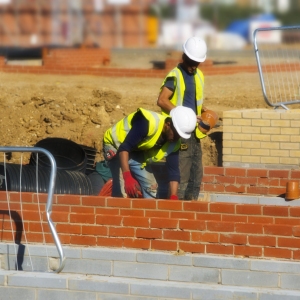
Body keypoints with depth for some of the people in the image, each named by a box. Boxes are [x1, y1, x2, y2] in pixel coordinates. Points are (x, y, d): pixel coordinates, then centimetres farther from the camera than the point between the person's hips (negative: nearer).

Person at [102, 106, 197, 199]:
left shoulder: (174, 144, -12)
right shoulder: (148, 123, -36)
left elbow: (173, 172, -6)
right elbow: (124, 148, -37)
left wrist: (173, 197, -18)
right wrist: (127, 177, -45)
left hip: (137, 152, 8)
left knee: (151, 187, 5)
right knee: (122, 188, -24)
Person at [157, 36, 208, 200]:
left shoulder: (198, 76, 15)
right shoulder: (175, 76, -10)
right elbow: (162, 101, -19)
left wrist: (203, 111, 8)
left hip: (194, 132, 8)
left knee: (196, 174, 11)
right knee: (181, 176, -10)